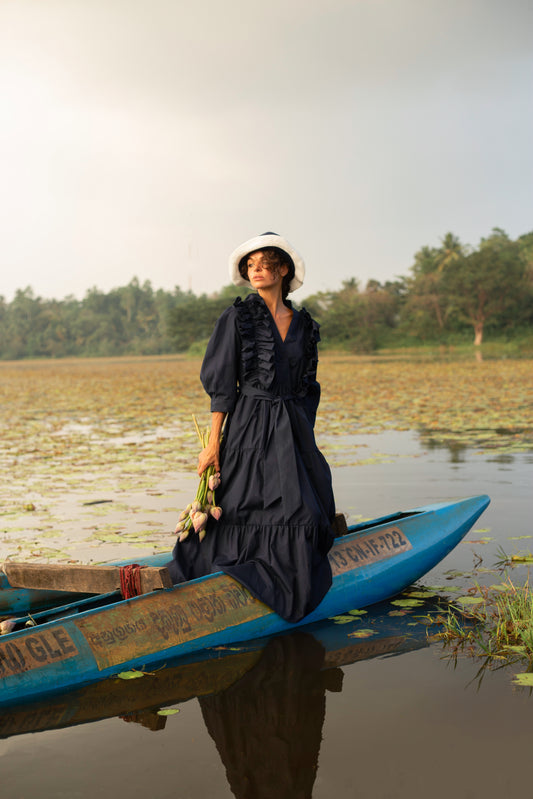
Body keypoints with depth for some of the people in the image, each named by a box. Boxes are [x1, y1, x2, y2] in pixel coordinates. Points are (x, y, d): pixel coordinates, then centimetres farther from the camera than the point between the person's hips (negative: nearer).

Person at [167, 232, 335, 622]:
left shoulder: (304, 325, 10)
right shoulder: (238, 317, -2)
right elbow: (221, 385, -5)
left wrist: (306, 440, 14)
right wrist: (214, 443, -11)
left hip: (294, 432, 5)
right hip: (249, 430, -4)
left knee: (305, 514, 1)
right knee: (248, 520, -5)